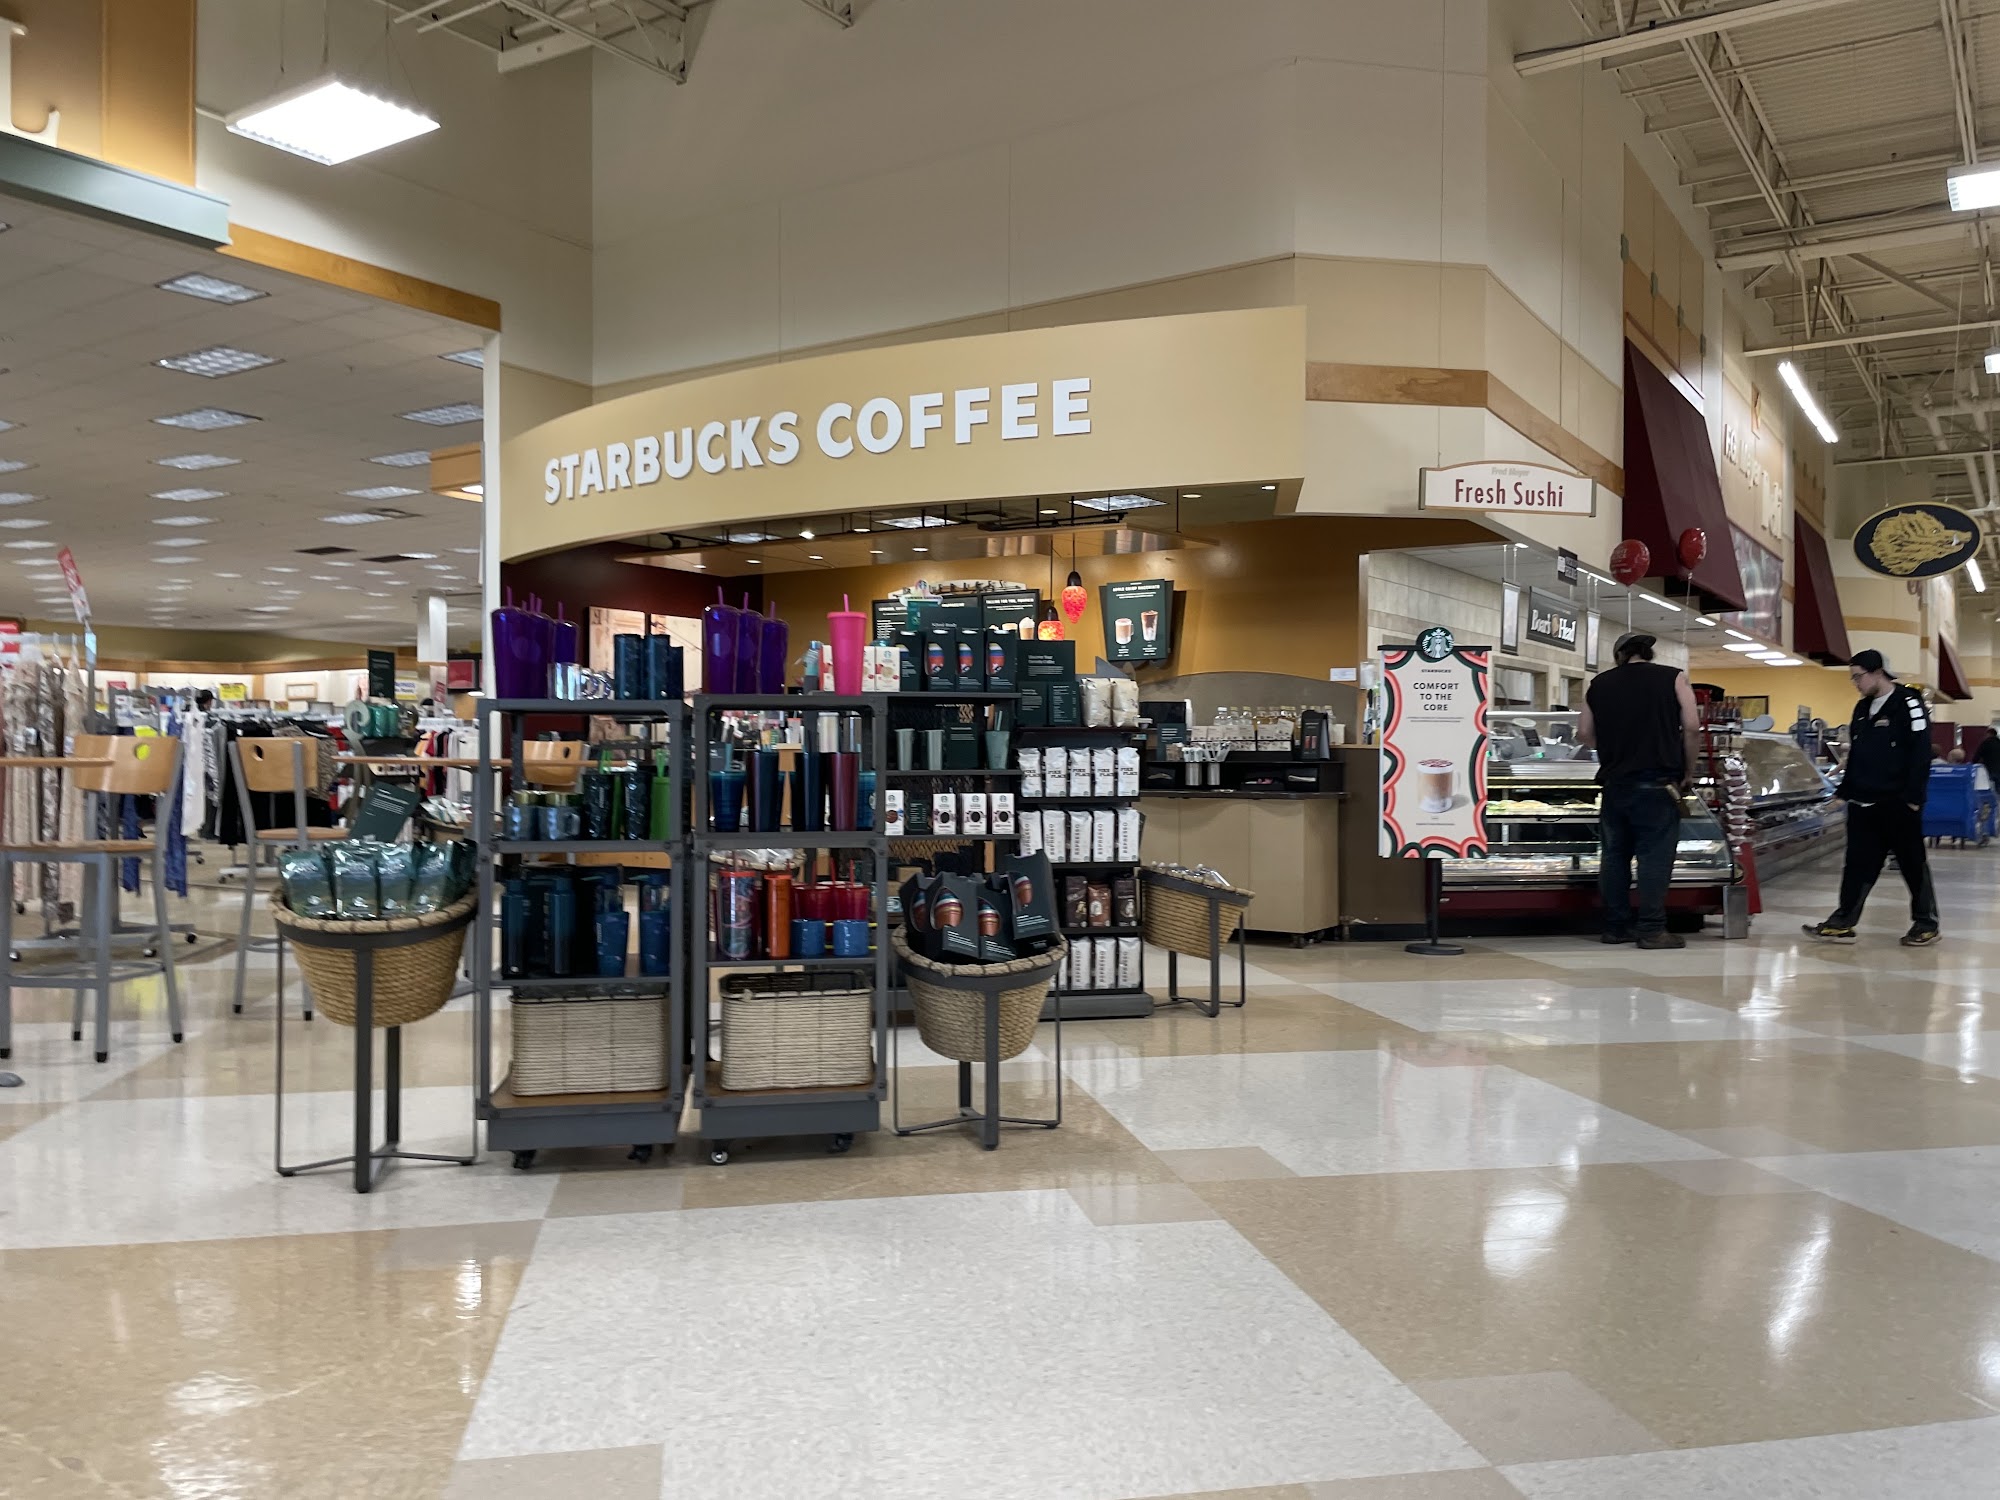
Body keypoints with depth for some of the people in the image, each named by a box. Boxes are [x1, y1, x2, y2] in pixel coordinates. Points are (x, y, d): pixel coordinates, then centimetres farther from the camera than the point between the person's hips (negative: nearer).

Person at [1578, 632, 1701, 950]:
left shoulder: (1600, 684, 12)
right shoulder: (1673, 678, 3)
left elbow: (1584, 733, 13)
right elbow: (1692, 727, -4)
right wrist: (1687, 773, 4)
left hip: (1613, 781, 4)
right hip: (1656, 781, -4)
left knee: (1614, 855, 9)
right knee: (1655, 855, -3)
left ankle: (1615, 926, 13)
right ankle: (1652, 929, -6)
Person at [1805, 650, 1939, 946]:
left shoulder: (1907, 703, -9)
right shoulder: (1862, 709, 15)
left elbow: (1921, 753, -14)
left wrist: (1912, 796, -18)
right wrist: (1844, 791, 16)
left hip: (1897, 803, -7)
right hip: (1863, 803, 7)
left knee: (1913, 863, 3)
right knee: (1858, 864, 6)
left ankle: (1927, 924, 13)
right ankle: (1842, 923, 6)